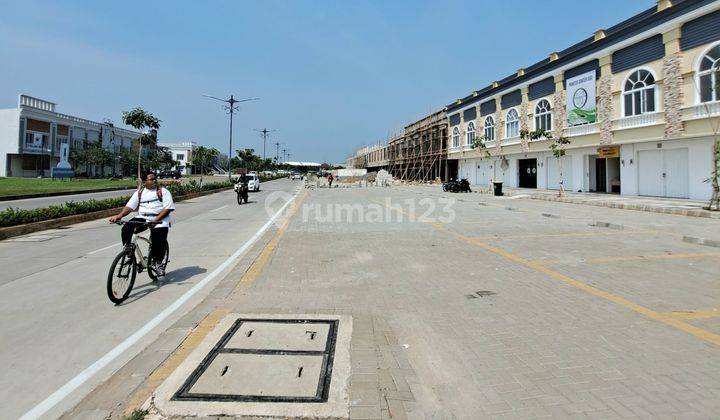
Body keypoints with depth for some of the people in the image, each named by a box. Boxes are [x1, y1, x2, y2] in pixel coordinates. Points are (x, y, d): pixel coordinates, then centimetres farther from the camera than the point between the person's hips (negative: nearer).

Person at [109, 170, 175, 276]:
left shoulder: (163, 191, 3)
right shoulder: (139, 192, 15)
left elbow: (168, 208, -8)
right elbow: (129, 206, 6)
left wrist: (156, 220, -21)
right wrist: (119, 216, -13)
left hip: (160, 219, -3)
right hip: (142, 218, 4)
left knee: (159, 239, -25)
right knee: (126, 229, -21)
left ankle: (158, 262, -2)